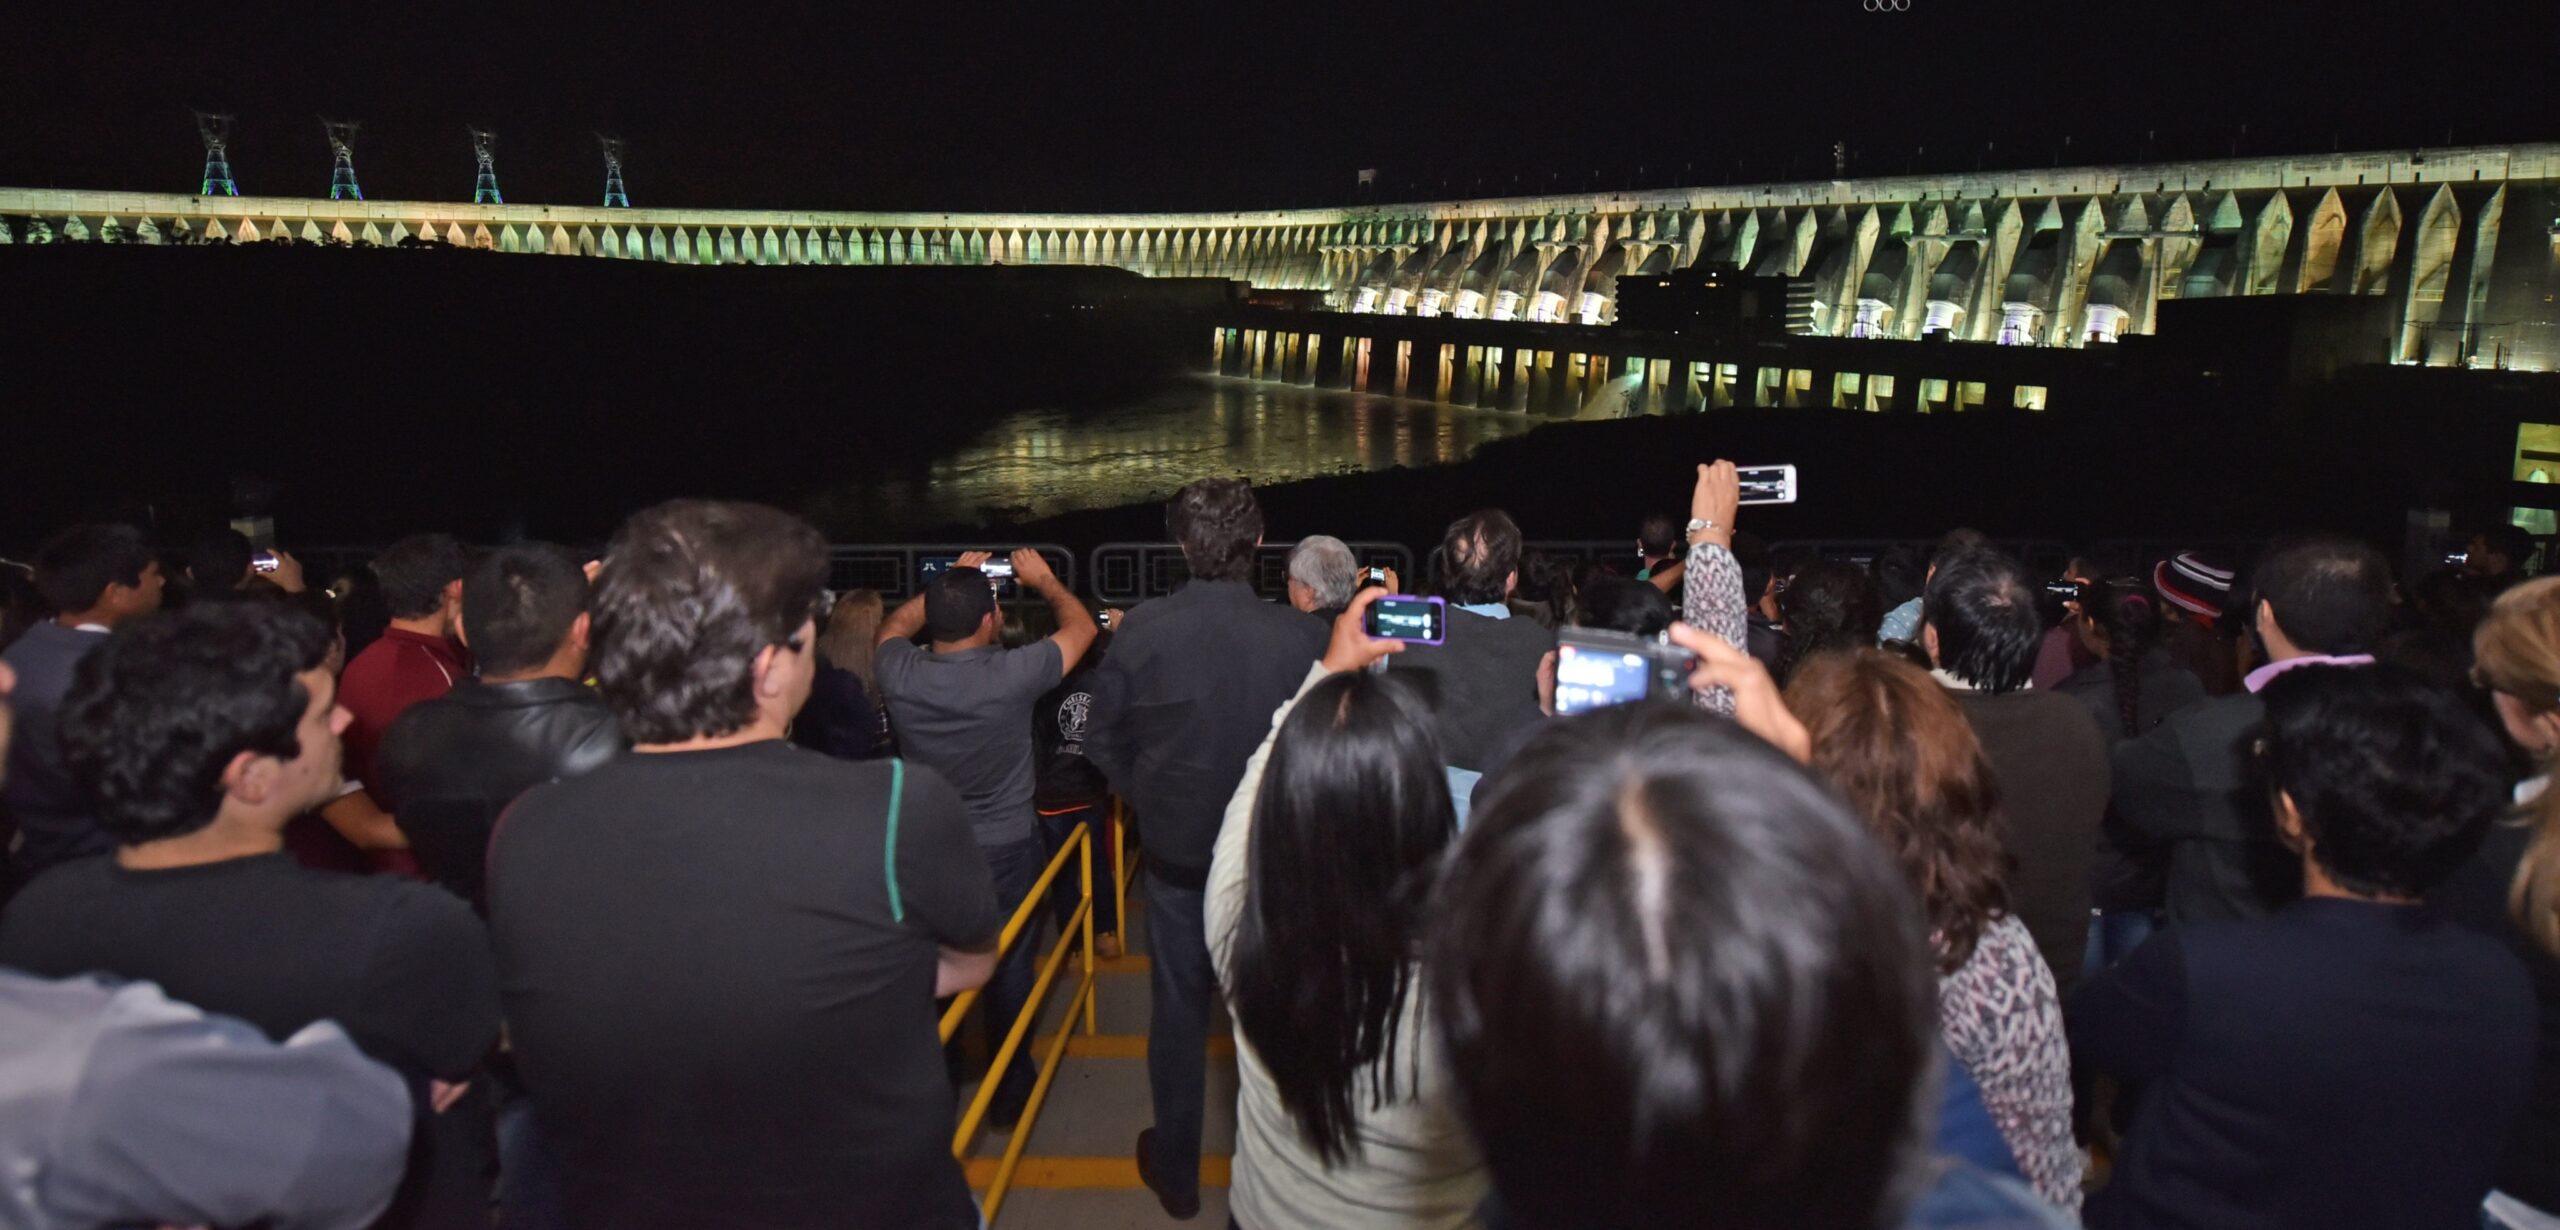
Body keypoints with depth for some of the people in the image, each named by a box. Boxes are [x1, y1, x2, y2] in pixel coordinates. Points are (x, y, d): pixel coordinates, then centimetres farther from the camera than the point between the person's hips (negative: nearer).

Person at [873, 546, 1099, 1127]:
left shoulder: (900, 675, -16)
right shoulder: (1011, 676, -25)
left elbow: (895, 625, 10)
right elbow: (1081, 627, -7)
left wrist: (951, 582, 12)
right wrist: (1044, 580, 9)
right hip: (1008, 850, -2)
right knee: (1010, 969, 15)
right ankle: (1010, 1090, 30)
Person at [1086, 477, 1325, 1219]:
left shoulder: (1142, 630, -16)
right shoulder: (1301, 636, -19)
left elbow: (1103, 739, -5)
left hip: (1175, 852, 0)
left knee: (1178, 1011, 18)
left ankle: (1176, 1173, 33)